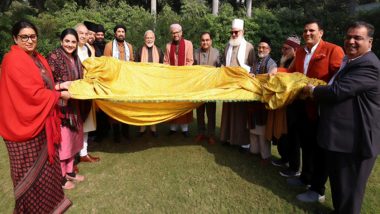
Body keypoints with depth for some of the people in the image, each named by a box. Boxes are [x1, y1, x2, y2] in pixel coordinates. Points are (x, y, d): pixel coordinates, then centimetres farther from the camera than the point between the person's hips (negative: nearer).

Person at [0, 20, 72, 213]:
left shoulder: (38, 58, 11)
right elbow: (33, 93, -22)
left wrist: (59, 86, -3)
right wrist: (59, 95, -11)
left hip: (41, 122, 9)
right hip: (24, 124, -9)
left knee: (45, 164, 19)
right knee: (30, 170, 6)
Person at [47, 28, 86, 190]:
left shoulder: (75, 58, 9)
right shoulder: (54, 57, -14)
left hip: (73, 105, 8)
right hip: (59, 105, -8)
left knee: (72, 137, 15)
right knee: (62, 140, 2)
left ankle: (69, 171, 31)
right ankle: (61, 177, 18)